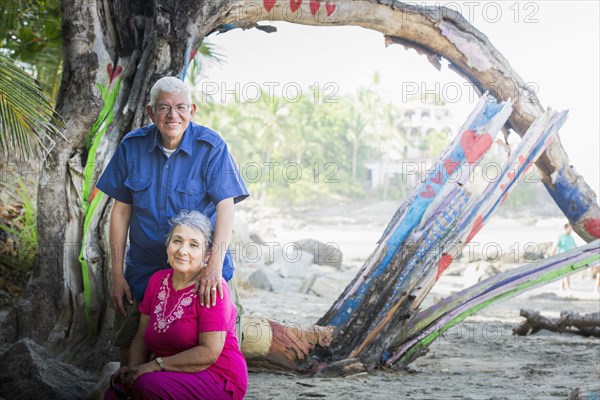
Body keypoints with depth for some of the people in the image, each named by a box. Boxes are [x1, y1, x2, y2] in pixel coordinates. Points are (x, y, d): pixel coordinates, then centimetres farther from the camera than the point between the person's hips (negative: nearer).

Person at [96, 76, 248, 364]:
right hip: (144, 271, 2)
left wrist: (215, 265, -31)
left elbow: (225, 206, -18)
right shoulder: (132, 146, -1)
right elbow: (121, 211, 3)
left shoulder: (211, 147, -10)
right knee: (131, 356, 8)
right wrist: (117, 273, 0)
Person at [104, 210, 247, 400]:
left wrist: (154, 365, -19)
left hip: (218, 379, -5)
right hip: (173, 376, 6)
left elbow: (209, 353, -20)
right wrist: (132, 369, -10)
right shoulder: (158, 281, 5)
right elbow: (141, 337, 9)